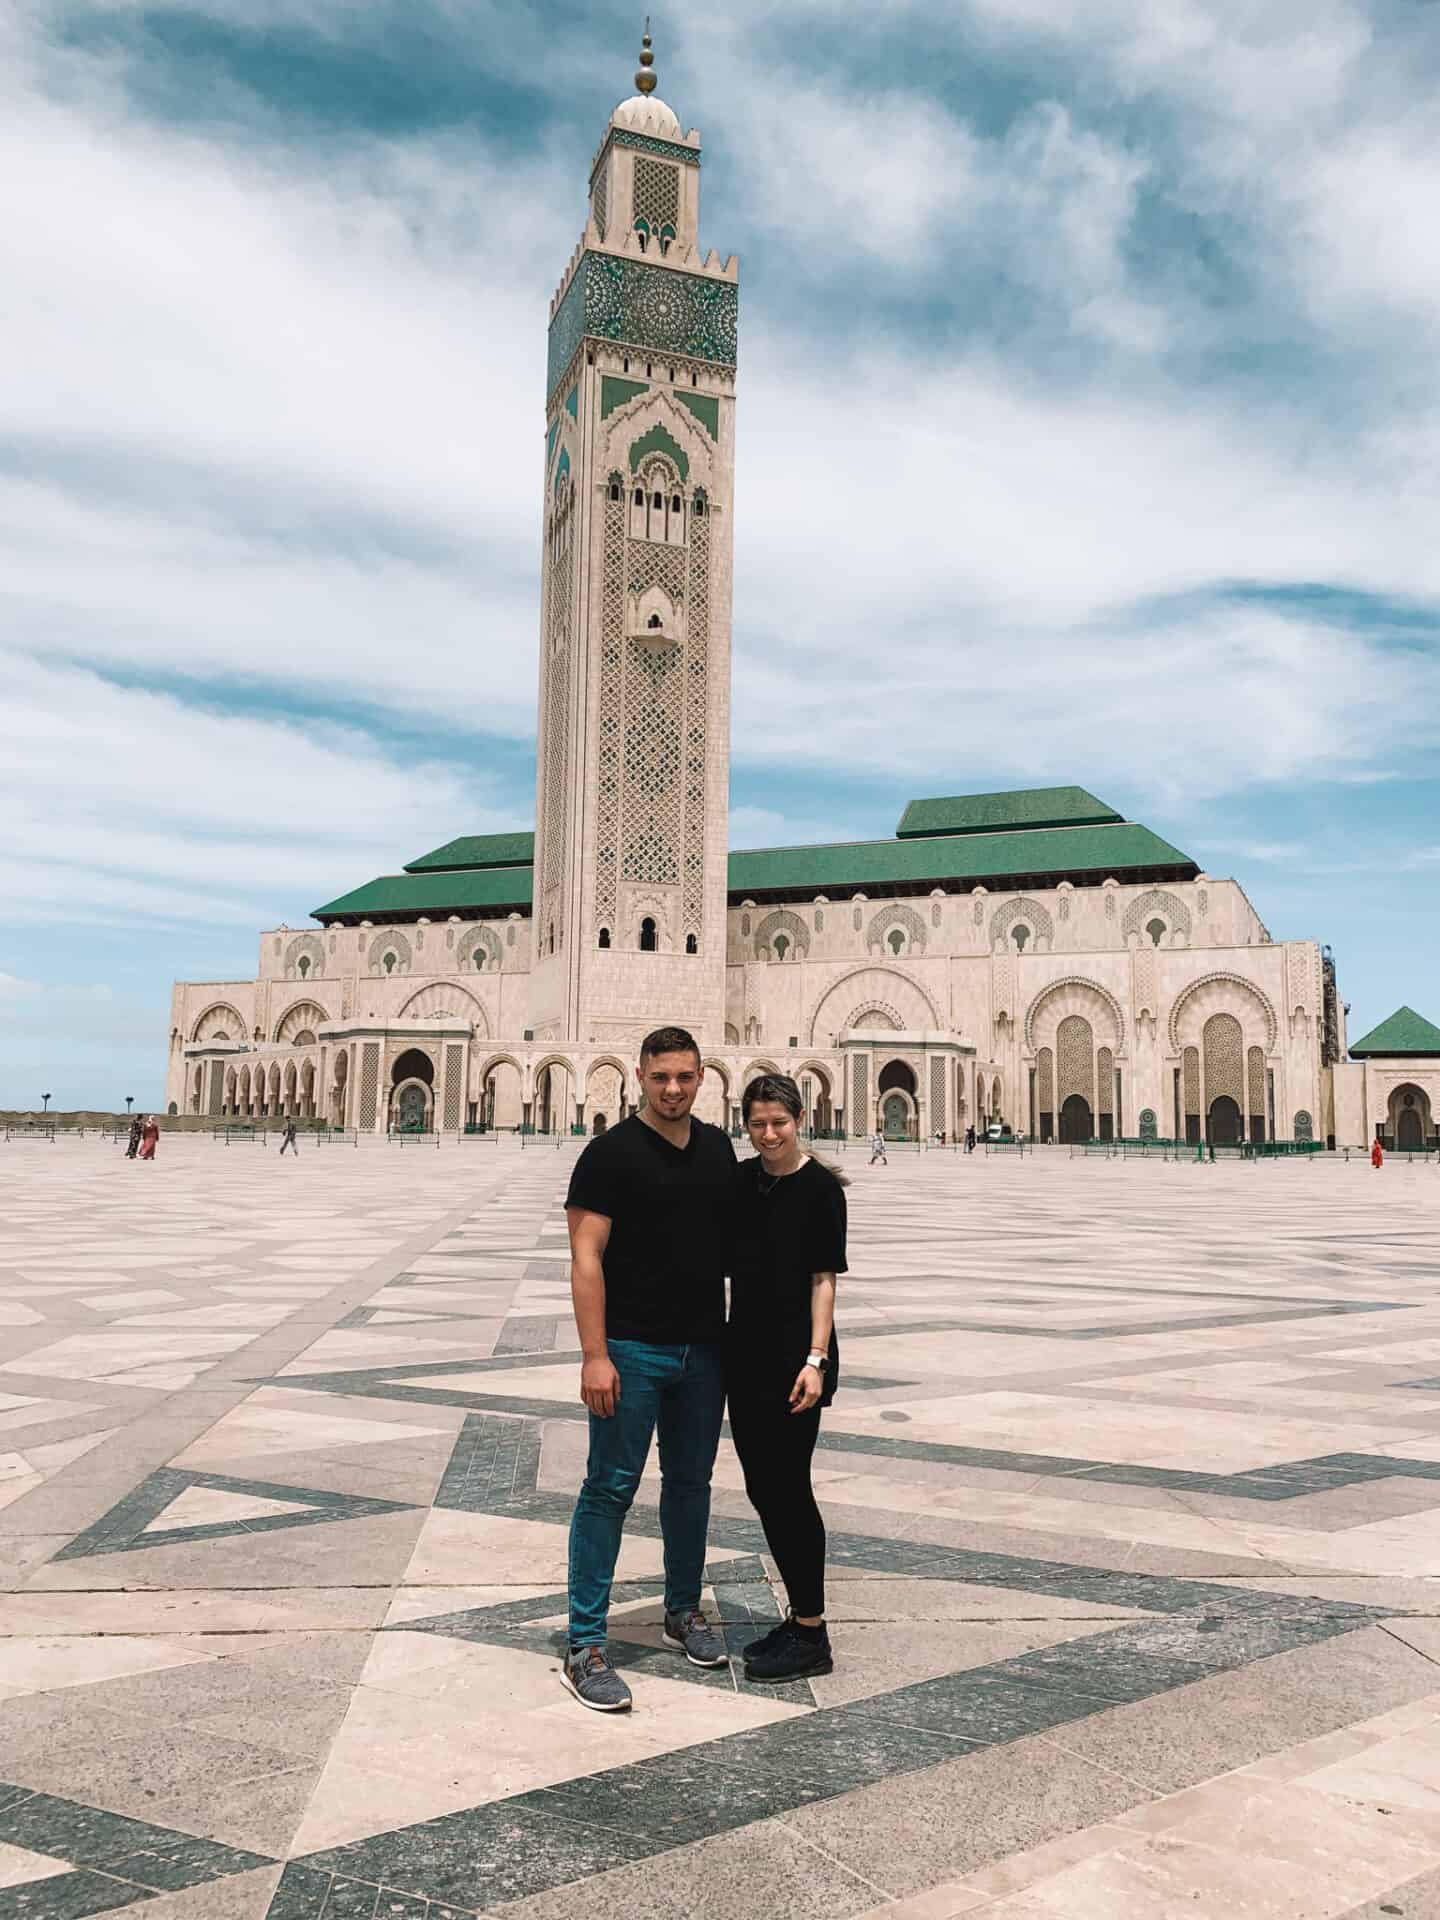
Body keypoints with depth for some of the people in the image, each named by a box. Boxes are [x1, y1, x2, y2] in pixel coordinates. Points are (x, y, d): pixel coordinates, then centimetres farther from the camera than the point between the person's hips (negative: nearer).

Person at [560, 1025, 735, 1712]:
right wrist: (595, 1355, -19)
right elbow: (586, 1257, -14)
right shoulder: (612, 1153, -10)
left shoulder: (717, 1148, 9)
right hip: (632, 1351, -6)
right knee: (610, 1488, -3)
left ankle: (683, 1612, 34)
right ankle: (584, 1647, 6)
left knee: (690, 1484, 16)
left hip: (703, 1349, 6)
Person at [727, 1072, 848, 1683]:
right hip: (745, 1351, 7)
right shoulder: (740, 1181, 7)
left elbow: (824, 1279, -10)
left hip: (795, 1356, -6)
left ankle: (811, 1635, 10)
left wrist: (816, 1359, -16)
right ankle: (799, 1615, 25)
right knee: (762, 1487, 11)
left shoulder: (820, 1186, -9)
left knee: (788, 1487, -2)